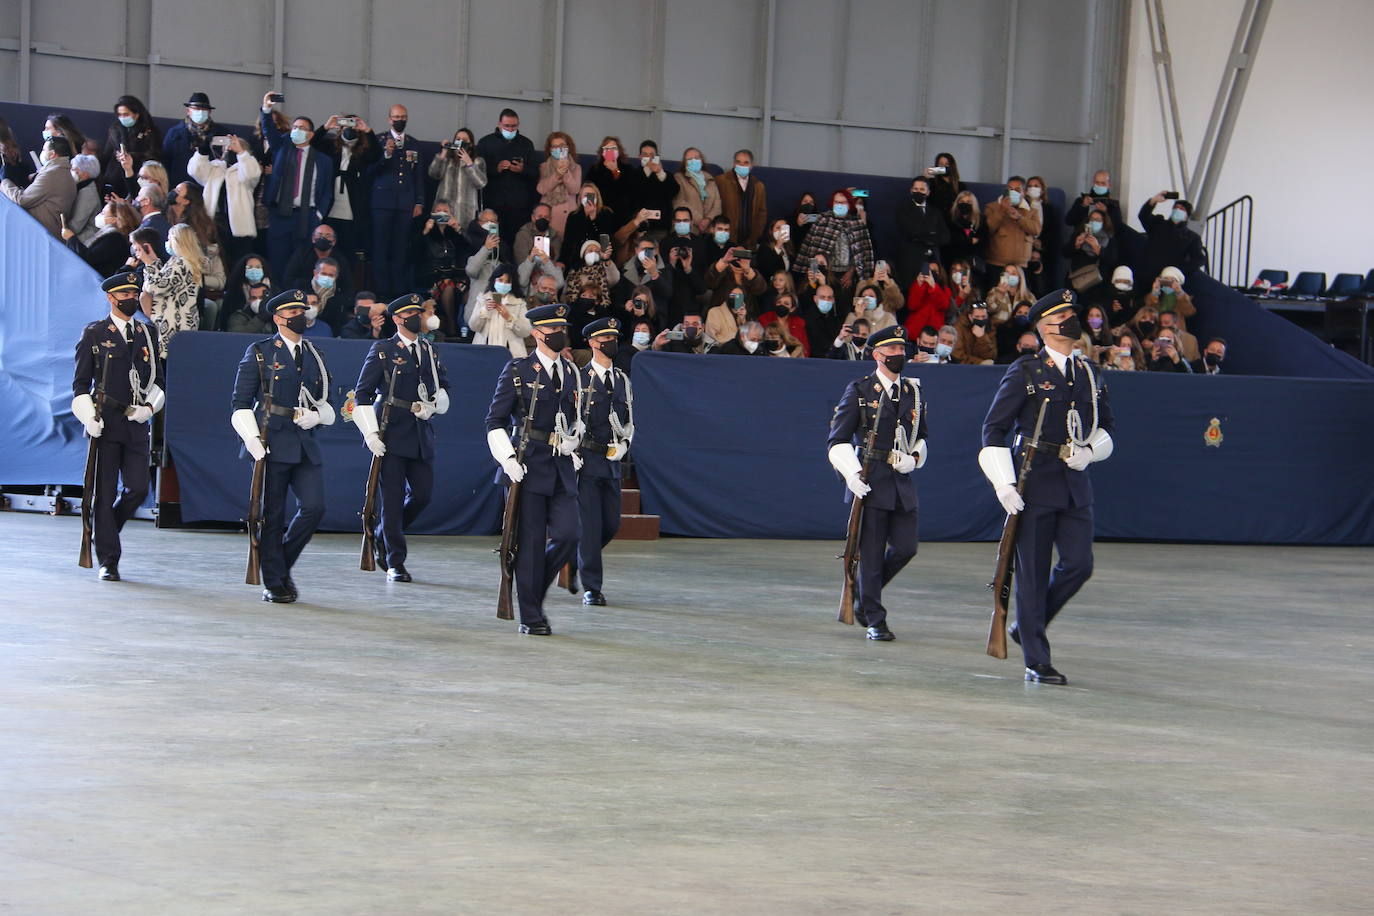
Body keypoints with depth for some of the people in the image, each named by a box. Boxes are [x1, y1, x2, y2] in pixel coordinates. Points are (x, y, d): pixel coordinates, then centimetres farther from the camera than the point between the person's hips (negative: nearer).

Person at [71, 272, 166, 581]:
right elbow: (80, 382, 2)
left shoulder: (148, 333, 13)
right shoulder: (94, 334, 2)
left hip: (136, 423, 4)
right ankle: (108, 561, 4)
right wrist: (89, 419, -10)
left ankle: (103, 530, 25)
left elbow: (157, 378, 17)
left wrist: (149, 406, -1)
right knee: (105, 493, -2)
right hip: (105, 424, -4)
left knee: (138, 489, -2)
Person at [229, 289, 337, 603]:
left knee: (314, 507, -8)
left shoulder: (314, 356, 18)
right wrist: (252, 439, -12)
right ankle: (274, 583, 8)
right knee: (272, 515, -1)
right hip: (273, 445, -4)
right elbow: (241, 403, 0)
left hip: (306, 446, 4)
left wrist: (316, 415, 0)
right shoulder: (260, 353, 3)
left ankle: (282, 563, 14)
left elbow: (326, 405, 24)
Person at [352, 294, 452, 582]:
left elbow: (443, 388, 24)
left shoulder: (429, 351, 14)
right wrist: (371, 433, -11)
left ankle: (383, 537, 26)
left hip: (422, 436, 5)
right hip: (391, 436, -5)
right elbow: (363, 394, -3)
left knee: (422, 493, 2)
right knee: (392, 500, -4)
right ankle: (395, 564, 3)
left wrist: (433, 405, 1)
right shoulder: (382, 351, -1)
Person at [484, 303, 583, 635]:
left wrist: (573, 445, 11)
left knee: (567, 535, -6)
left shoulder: (571, 372, 14)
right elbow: (495, 421, -3)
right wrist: (508, 458, -14)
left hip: (562, 468, 5)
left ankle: (533, 593, 17)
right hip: (528, 466, -5)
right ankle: (531, 616, 5)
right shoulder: (518, 371, -2)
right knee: (531, 541, -3)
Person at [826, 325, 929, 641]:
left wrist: (915, 457, 2)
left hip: (902, 483, 5)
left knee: (906, 547, 0)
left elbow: (921, 437, 24)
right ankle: (875, 621, 6)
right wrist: (851, 473, -17)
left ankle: (863, 591, 25)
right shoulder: (859, 391, -2)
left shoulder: (914, 392, 13)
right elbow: (837, 440, -2)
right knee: (872, 553, -3)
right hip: (870, 484, -5)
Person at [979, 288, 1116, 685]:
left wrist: (1089, 451, 0)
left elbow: (1106, 426, 23)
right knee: (1033, 573, -1)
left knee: (1079, 564, -4)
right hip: (1035, 486, -5)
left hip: (1075, 486, 5)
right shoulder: (1025, 372, -3)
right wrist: (1004, 484, -12)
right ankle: (1036, 662, 5)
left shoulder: (1088, 374, 13)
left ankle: (1027, 626, 20)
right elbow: (993, 428, -3)